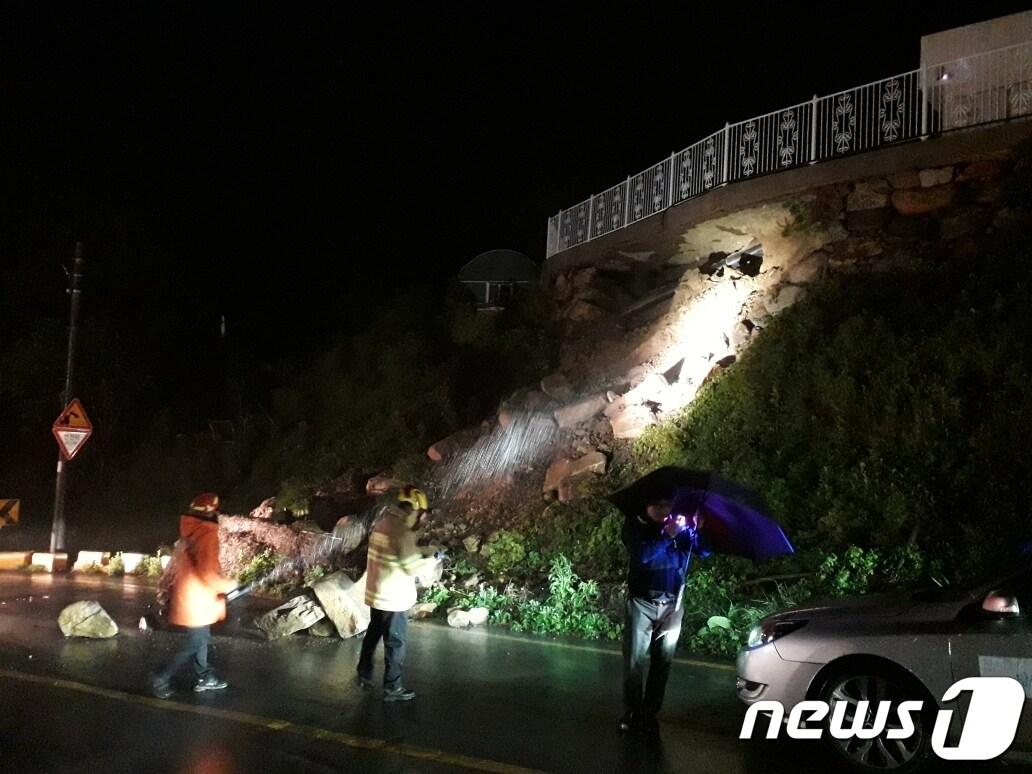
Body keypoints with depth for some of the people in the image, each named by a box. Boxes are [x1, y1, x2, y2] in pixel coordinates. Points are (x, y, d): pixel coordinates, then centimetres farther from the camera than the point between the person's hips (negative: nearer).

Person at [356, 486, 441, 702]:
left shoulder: (383, 522, 5)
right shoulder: (401, 531, -24)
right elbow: (414, 567, -22)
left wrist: (421, 555, 12)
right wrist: (433, 560, -7)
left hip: (377, 593, 9)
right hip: (393, 598, -9)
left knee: (373, 634, 24)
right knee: (395, 643, 4)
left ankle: (364, 675, 38)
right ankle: (392, 689, 14)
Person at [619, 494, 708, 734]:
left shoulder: (682, 522, 0)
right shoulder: (635, 524, -4)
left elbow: (704, 550, -11)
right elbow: (641, 555, -22)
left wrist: (698, 528, -29)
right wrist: (667, 535, -30)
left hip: (672, 604, 2)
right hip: (642, 602, -2)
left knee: (663, 661, 5)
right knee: (635, 660, -3)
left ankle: (650, 713, 14)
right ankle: (632, 712, 7)